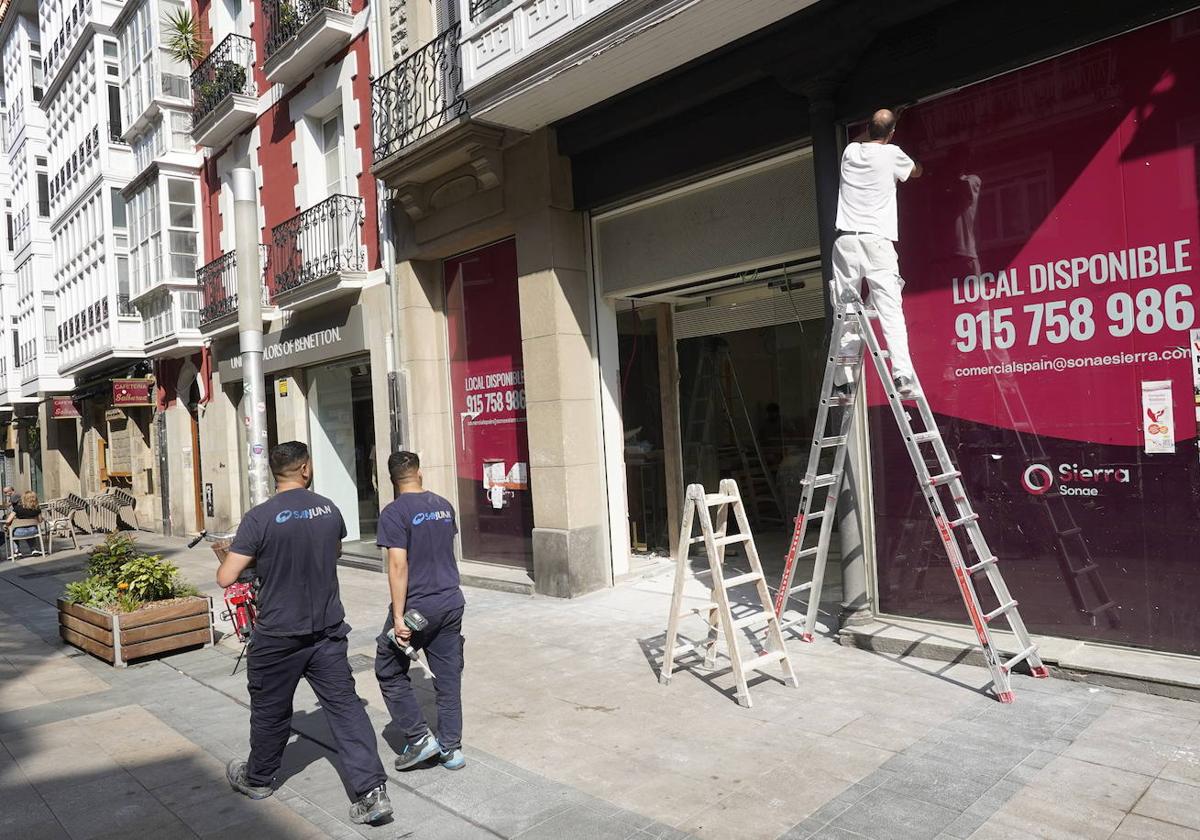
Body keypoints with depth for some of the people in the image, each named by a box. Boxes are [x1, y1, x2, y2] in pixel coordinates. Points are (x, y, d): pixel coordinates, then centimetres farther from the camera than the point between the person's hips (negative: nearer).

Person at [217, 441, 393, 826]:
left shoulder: (260, 517, -16)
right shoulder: (329, 509, -1)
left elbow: (225, 577, -14)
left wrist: (253, 558, 6)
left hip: (278, 636, -3)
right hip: (328, 631, 3)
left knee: (270, 711, 16)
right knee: (345, 705, 5)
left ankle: (256, 779, 40)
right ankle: (373, 791, 0)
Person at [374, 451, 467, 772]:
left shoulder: (394, 513, -12)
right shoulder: (444, 505, 6)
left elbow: (398, 566, -19)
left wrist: (398, 617, -19)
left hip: (417, 606, -6)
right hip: (452, 602, 6)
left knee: (389, 671, 13)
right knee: (449, 676, 12)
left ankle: (418, 737, 11)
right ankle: (451, 748, 19)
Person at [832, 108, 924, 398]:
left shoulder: (850, 151, 13)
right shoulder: (891, 154, 5)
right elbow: (916, 171, 27)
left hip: (845, 240, 3)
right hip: (877, 241, -2)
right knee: (890, 311, -6)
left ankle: (844, 381, -1)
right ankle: (902, 375, -18)